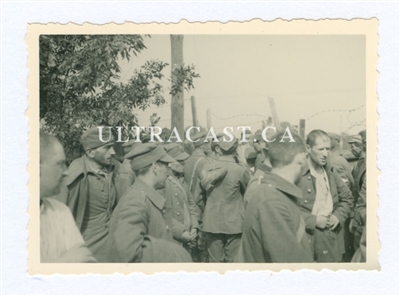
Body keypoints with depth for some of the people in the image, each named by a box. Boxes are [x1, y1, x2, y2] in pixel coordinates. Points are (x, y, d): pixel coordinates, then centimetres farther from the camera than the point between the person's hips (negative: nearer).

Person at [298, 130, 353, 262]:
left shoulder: (330, 172, 10)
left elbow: (347, 198, 20)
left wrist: (338, 216, 3)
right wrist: (313, 220, -17)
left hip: (331, 238, 6)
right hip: (306, 238, -6)